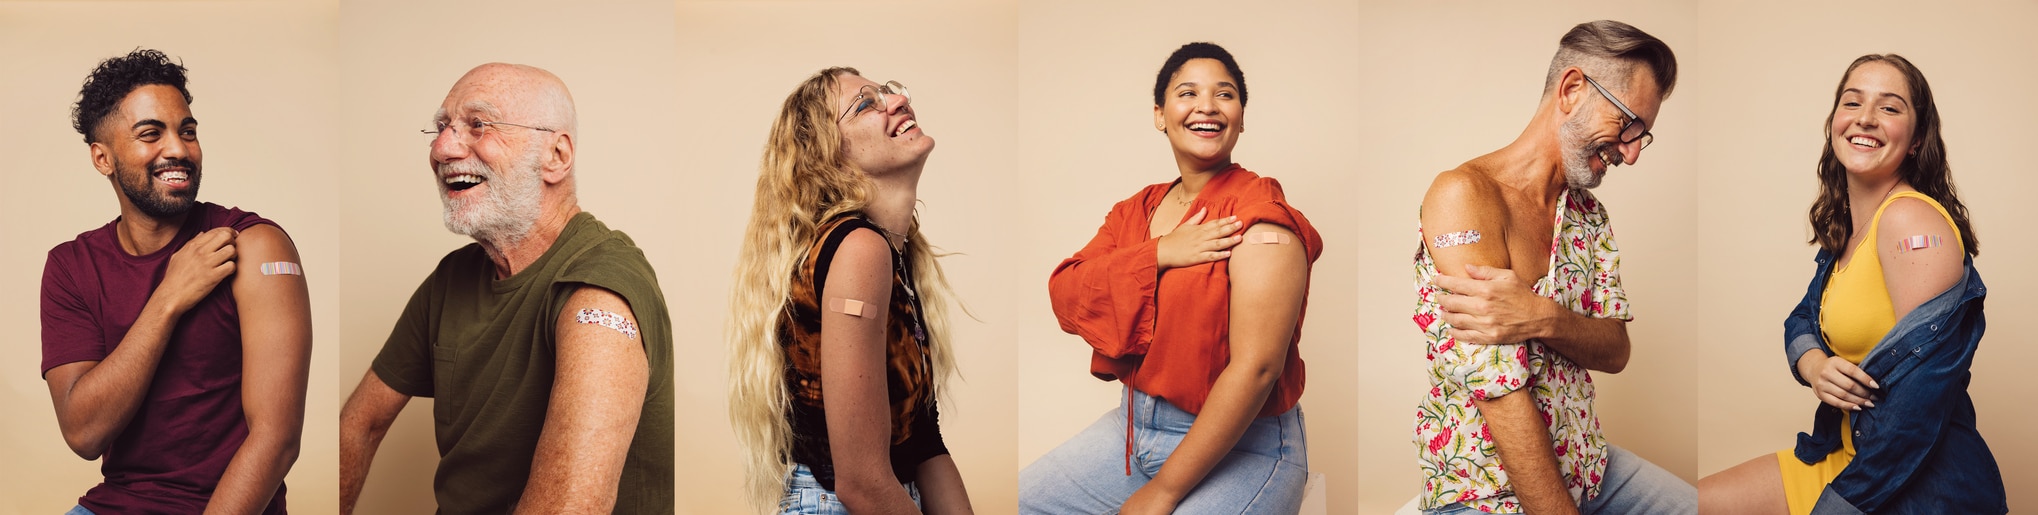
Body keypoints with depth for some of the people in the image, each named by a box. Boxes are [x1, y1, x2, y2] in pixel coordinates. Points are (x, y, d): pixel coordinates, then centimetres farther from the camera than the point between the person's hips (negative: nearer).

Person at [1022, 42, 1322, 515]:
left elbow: (1256, 367, -22)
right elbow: (1065, 294, -4)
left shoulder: (1260, 219, -15)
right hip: (1134, 426, 7)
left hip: (1240, 447, -7)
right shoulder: (1136, 210, 8)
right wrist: (1159, 255, -20)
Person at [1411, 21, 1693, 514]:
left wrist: (1541, 319, -21)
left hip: (1585, 466, 8)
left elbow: (1616, 352, 1)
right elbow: (1499, 390, -21)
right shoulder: (1465, 195, -16)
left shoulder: (1591, 214, 12)